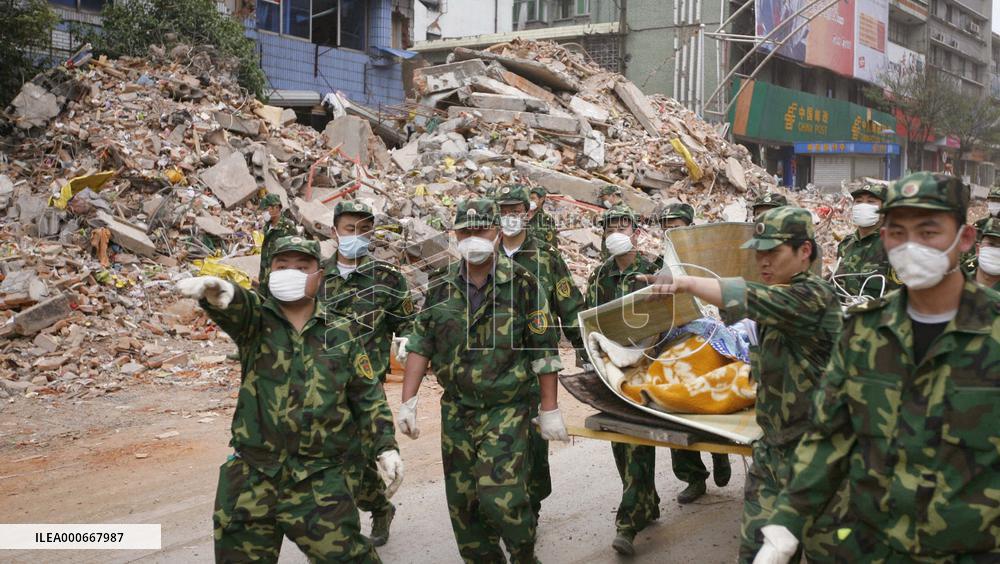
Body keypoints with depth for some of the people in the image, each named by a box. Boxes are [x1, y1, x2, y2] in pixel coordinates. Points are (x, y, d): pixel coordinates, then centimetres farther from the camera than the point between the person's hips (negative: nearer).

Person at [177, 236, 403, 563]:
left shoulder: (341, 333, 5)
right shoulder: (257, 320, -1)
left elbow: (368, 394, 11)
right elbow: (237, 307, -25)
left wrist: (386, 446, 2)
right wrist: (220, 292, -48)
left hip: (320, 482, 0)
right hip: (252, 478, 0)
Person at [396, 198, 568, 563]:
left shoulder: (521, 284, -6)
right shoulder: (440, 287, 5)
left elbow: (544, 351, -4)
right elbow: (420, 346, 8)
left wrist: (549, 410, -5)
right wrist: (408, 402, 2)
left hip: (507, 410, -4)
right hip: (456, 412, 4)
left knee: (500, 497, -15)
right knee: (462, 502, 7)